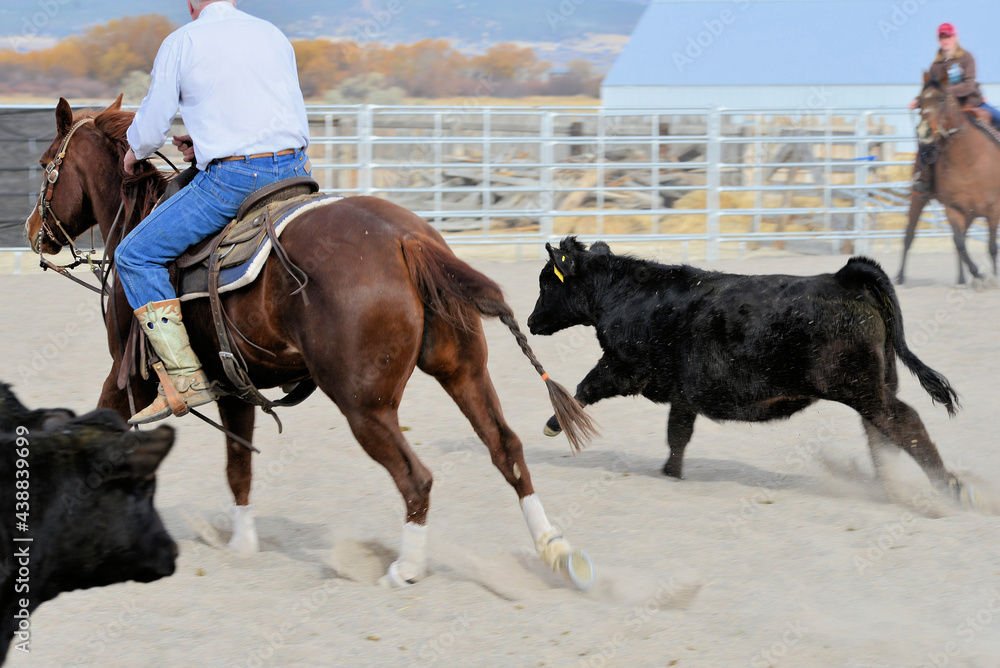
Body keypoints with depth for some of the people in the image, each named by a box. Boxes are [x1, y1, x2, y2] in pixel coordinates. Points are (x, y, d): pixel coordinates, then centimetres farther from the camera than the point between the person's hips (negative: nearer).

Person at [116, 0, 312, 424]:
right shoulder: (274, 36, 16)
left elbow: (152, 126, 3)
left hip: (230, 180, -6)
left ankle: (187, 379, -7)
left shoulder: (180, 43, 1)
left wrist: (134, 152, 28)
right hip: (293, 172, 6)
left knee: (135, 256, 3)